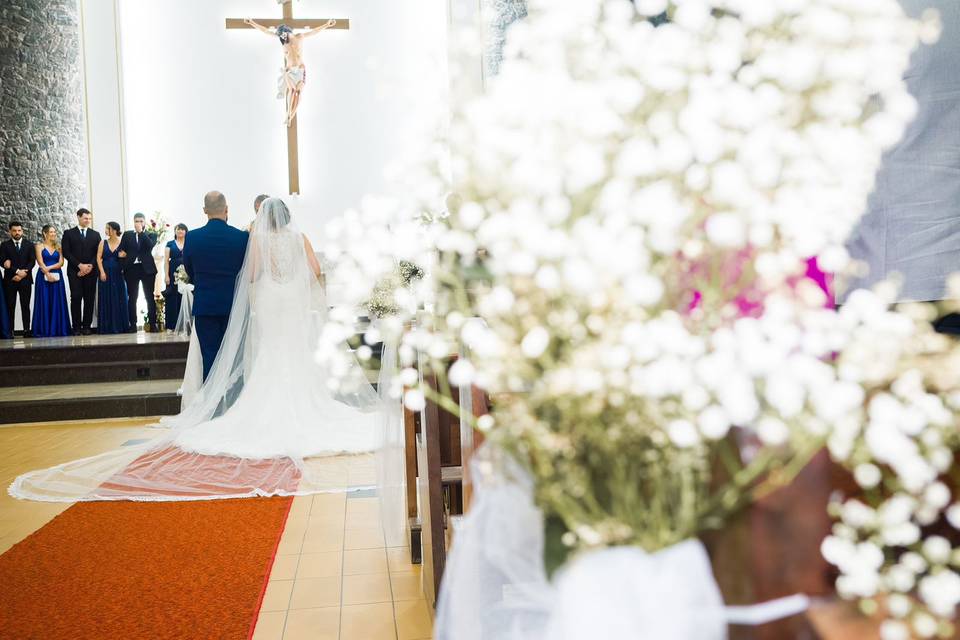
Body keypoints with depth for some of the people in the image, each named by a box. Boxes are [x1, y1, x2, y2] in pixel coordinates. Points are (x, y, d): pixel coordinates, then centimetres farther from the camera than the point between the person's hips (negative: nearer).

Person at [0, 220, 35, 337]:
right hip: (10, 280, 0)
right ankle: (9, 331, -1)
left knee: (25, 306, -1)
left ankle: (27, 330, -3)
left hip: (25, 279, 1)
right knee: (10, 306, -1)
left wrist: (24, 272, -11)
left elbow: (32, 261, 3)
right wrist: (17, 271, -13)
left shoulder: (29, 244, 11)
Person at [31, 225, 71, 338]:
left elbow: (61, 263, 1)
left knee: (57, 303, 1)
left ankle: (57, 329, 5)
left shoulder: (58, 247, 12)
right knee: (44, 302, -2)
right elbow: (41, 263, -5)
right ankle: (44, 330, 0)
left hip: (57, 277, 3)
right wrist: (48, 274, -14)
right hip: (44, 277, -3)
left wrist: (49, 268, -11)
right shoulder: (39, 246, 4)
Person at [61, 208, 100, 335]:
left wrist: (90, 266, -8)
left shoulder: (95, 234, 15)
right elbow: (66, 252, -1)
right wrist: (80, 265, -10)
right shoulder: (69, 233, 8)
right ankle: (77, 327, -4)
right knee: (76, 298, -7)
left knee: (89, 299, -2)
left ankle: (86, 326, 2)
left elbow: (98, 253, 8)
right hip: (75, 271, -2)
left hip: (91, 271, 2)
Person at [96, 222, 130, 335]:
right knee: (106, 299, 0)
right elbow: (99, 258, 3)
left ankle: (120, 326, 6)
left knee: (119, 299, 0)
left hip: (118, 274, -1)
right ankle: (107, 327, 2)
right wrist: (102, 272, -8)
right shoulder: (103, 243, 8)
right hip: (106, 274, 1)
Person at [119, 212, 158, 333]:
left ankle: (152, 324, 3)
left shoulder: (149, 235, 7)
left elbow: (150, 246, -13)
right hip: (131, 269, 2)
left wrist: (141, 232, -12)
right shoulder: (127, 234, 12)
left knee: (150, 297, -1)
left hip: (147, 269, -2)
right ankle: (133, 325, 6)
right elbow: (121, 250, 10)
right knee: (132, 298, 3)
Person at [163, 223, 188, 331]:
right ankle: (172, 325, 3)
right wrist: (167, 276, -6)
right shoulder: (170, 244, 10)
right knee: (172, 298, -2)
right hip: (173, 274, 0)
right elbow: (166, 261, 5)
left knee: (185, 298, -3)